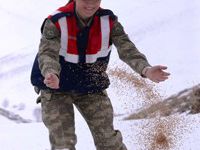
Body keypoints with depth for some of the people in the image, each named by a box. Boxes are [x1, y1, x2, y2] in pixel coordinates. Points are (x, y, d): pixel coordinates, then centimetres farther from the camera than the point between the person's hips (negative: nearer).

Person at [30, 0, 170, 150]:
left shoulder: (108, 21, -13)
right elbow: (47, 53, -34)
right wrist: (51, 74, -59)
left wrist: (146, 70, -45)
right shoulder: (55, 22, -22)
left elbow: (126, 48, -24)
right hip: (56, 89, -2)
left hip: (91, 87, 3)